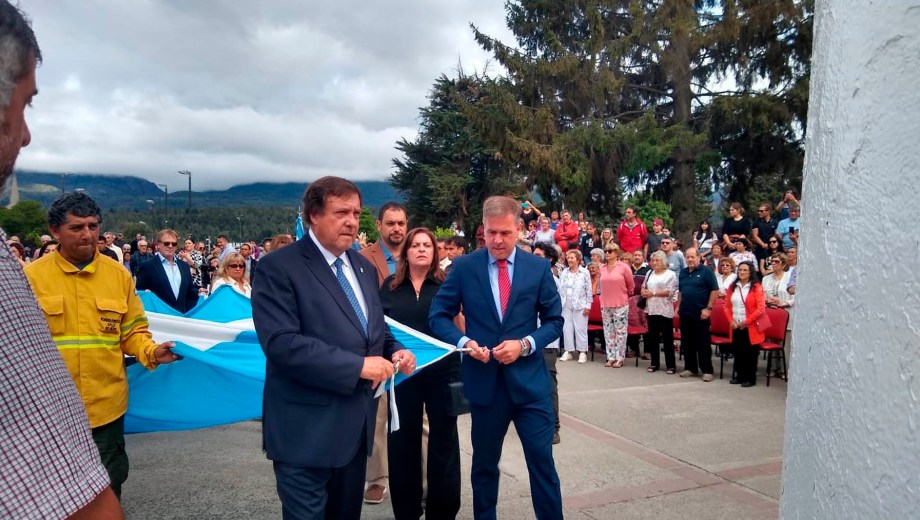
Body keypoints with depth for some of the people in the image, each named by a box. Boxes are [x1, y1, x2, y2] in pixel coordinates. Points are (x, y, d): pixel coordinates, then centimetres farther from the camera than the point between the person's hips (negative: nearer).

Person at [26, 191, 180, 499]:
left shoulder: (119, 274, 2)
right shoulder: (31, 276, -3)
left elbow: (132, 331, 5)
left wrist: (151, 352, -13)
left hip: (106, 405, 1)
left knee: (107, 489, 15)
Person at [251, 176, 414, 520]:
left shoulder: (364, 267, 12)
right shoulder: (279, 267, -13)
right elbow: (281, 343, -24)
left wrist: (395, 350, -3)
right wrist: (357, 366, -24)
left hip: (356, 423, 7)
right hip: (308, 429, -7)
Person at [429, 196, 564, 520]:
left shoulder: (539, 267, 0)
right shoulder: (464, 267, -2)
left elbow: (554, 321, 4)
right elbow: (439, 315, 2)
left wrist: (526, 344, -14)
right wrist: (463, 341, -16)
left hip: (530, 380, 0)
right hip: (484, 381, 1)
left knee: (542, 462, 4)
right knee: (484, 464, 16)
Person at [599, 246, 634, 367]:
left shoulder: (624, 267, -6)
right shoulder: (603, 268, 6)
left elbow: (631, 285, 3)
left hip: (620, 305, -4)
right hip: (605, 305, 5)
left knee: (620, 332, 0)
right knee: (608, 332, 8)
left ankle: (619, 358, 7)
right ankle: (611, 357, 15)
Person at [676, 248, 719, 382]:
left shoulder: (706, 272, -6)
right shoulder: (683, 272, 12)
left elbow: (715, 290, -9)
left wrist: (708, 308, -14)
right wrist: (678, 306, 14)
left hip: (700, 313, -6)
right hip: (685, 313, 6)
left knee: (703, 343, -1)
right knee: (687, 342, 10)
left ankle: (707, 371, 5)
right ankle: (690, 368, 20)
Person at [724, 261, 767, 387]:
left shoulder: (757, 287, -6)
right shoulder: (732, 287, 9)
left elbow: (761, 309, -12)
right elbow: (727, 306, 10)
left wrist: (746, 322, -14)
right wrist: (731, 321, -4)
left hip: (750, 327, -5)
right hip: (735, 327, 5)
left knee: (750, 354, 2)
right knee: (737, 352, 10)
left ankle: (750, 378, 13)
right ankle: (739, 375, 23)